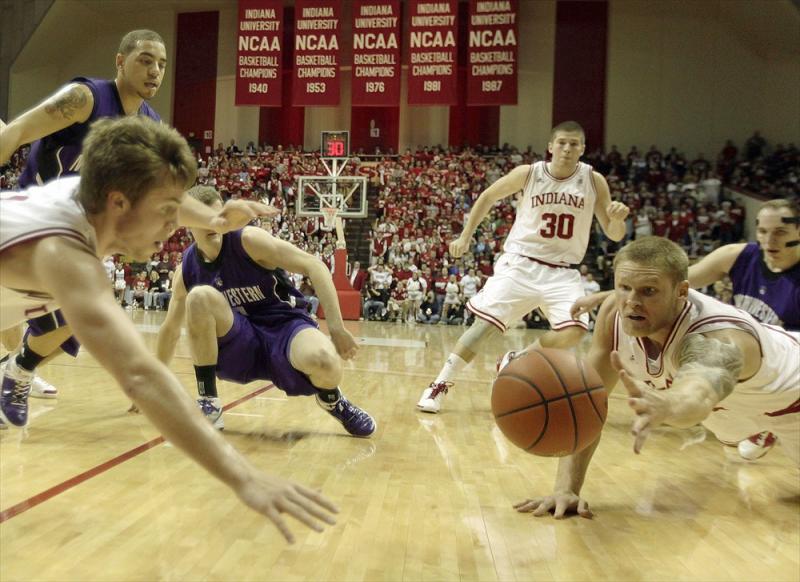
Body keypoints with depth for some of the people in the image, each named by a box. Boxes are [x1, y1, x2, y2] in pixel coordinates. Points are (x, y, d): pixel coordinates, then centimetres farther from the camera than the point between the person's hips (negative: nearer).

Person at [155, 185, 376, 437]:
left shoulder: (248, 239, -13)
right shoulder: (186, 270, 0)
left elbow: (314, 265, -19)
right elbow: (171, 329, 15)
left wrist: (336, 328, -27)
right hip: (239, 348, 3)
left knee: (325, 362, -37)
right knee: (199, 297, -24)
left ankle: (331, 399, 3)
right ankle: (208, 404, -14)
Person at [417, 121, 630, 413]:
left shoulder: (594, 181, -3)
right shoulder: (528, 174, -5)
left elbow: (614, 235, 0)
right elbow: (487, 197, 10)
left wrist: (618, 219, -23)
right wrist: (465, 236, 5)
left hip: (562, 272, 2)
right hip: (520, 263, -1)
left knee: (573, 331, -19)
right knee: (485, 322, -13)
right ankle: (440, 385, 0)